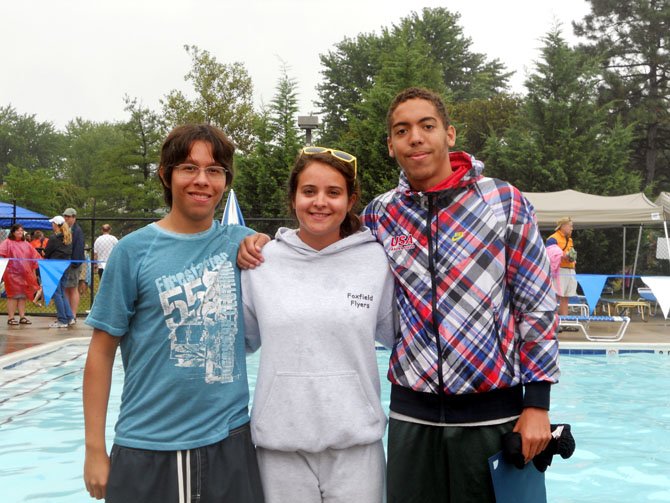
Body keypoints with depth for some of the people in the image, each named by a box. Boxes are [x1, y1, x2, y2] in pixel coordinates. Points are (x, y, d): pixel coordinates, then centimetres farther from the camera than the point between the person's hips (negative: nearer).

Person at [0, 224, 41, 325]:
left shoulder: (26, 244, 14)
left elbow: (34, 257, 15)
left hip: (25, 274, 5)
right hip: (12, 273, -5)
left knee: (23, 296, 7)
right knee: (13, 295, -4)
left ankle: (22, 317, 12)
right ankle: (10, 318, 1)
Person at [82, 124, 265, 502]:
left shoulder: (240, 242, 2)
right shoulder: (134, 250, -5)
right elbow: (102, 353, -2)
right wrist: (95, 448, -4)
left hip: (230, 439, 3)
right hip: (147, 446, -2)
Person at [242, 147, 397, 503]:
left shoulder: (377, 260, 0)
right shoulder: (262, 262, 1)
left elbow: (398, 334, 10)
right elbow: (242, 339, 12)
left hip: (355, 441, 0)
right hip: (280, 441, 1)